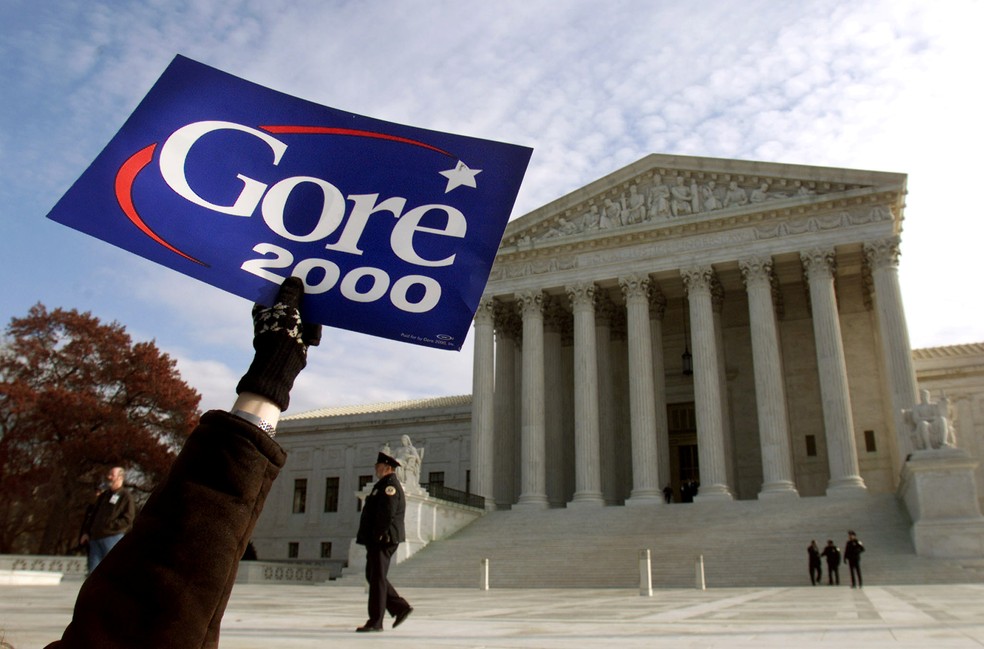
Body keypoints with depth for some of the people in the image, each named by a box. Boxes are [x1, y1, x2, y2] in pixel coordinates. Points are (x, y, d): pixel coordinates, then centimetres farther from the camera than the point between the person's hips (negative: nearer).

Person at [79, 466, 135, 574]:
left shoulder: (126, 496, -1)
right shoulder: (104, 495, 21)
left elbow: (128, 519, -9)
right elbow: (93, 515, 25)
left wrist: (109, 526, -16)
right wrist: (86, 532, 15)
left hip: (113, 537, -7)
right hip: (95, 538, 7)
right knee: (93, 570, 6)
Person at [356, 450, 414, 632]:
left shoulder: (390, 486, -13)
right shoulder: (383, 485, 20)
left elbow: (387, 514, -23)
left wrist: (378, 536, -23)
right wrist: (370, 538, 20)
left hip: (383, 540, -11)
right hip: (377, 541, 11)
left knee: (377, 578, -5)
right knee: (373, 576, 14)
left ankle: (375, 622, 2)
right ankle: (401, 607, 16)